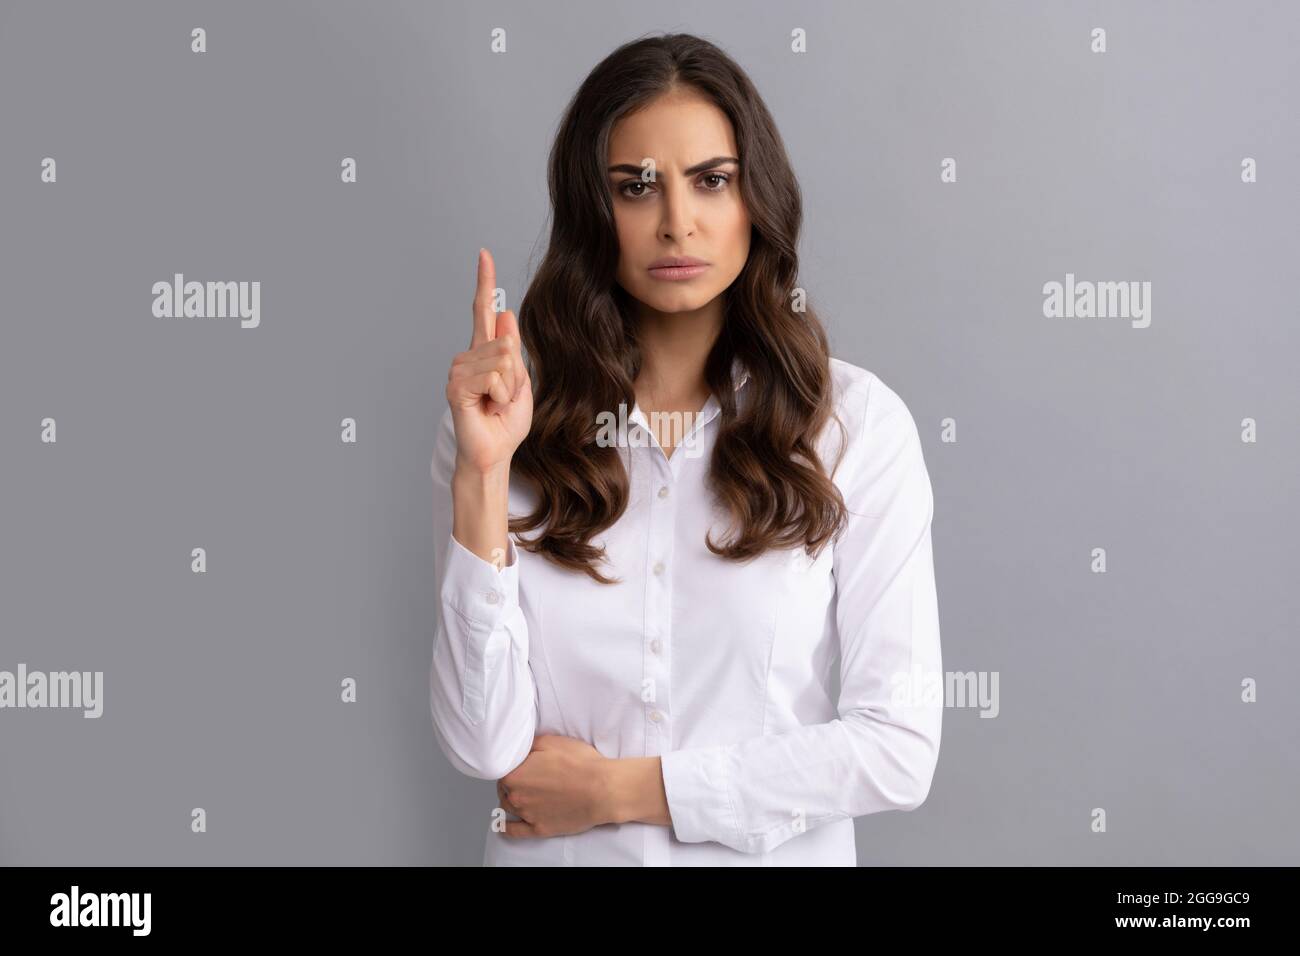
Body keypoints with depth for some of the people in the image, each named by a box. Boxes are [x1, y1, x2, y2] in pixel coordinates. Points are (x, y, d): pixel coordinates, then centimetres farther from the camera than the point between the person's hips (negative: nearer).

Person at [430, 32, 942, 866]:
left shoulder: (858, 421, -11)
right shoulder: (514, 417, -9)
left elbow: (900, 749, -13)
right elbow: (486, 749, -15)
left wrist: (626, 787, -13)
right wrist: (483, 475, -24)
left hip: (777, 849, 0)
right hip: (553, 848, 1)